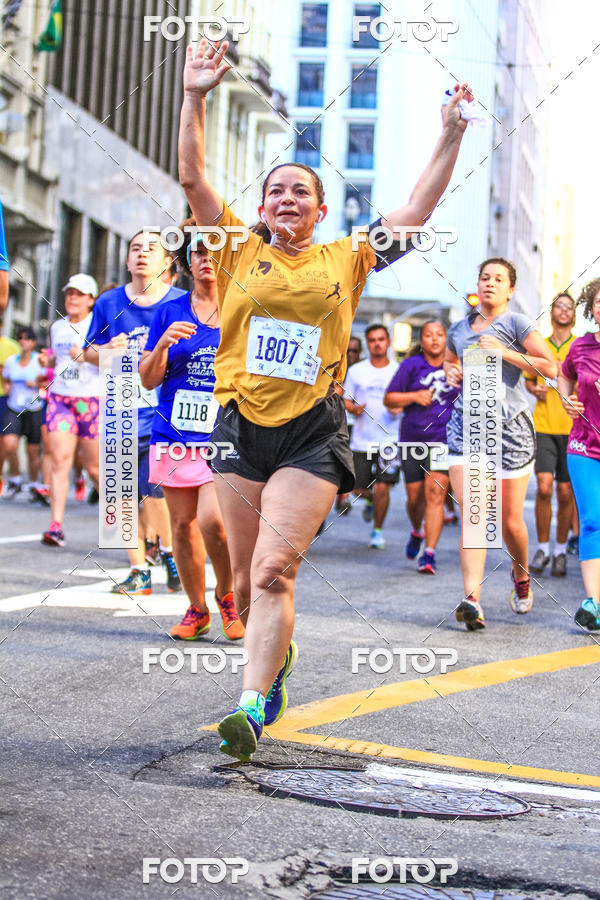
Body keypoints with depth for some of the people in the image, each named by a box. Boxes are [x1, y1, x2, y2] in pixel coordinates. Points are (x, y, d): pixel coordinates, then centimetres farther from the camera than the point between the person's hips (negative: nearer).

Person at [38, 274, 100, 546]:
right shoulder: (57, 327, 14)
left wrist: (86, 356, -24)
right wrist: (47, 360, 6)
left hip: (93, 400, -4)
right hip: (60, 398, 4)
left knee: (94, 467, 3)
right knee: (59, 458, -10)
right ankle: (56, 525, -15)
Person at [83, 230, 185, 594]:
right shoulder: (109, 303, 6)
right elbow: (89, 350, 13)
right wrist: (108, 351, -9)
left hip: (166, 413, -3)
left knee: (155, 489, -12)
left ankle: (171, 553, 13)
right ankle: (139, 571, 17)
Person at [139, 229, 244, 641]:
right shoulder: (169, 313, 8)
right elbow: (149, 379, 8)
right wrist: (163, 345, -10)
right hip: (175, 435, 3)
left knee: (213, 520, -19)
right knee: (183, 524, 6)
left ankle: (227, 595, 6)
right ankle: (197, 609, 22)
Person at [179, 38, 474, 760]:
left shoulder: (345, 259, 11)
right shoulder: (241, 251, 10)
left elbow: (418, 207, 13)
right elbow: (192, 178, 3)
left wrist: (451, 135, 9)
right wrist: (195, 99, -4)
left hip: (313, 430, -2)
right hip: (242, 426, 2)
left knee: (273, 568, -16)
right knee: (246, 582, 7)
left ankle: (252, 703, -18)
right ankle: (276, 655, 35)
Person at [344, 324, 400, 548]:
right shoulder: (356, 371, 7)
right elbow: (345, 400, 10)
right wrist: (354, 409, -12)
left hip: (389, 439, -2)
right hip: (361, 439, 2)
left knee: (382, 487, -10)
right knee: (359, 489, 2)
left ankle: (377, 530, 9)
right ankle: (372, 500, 39)